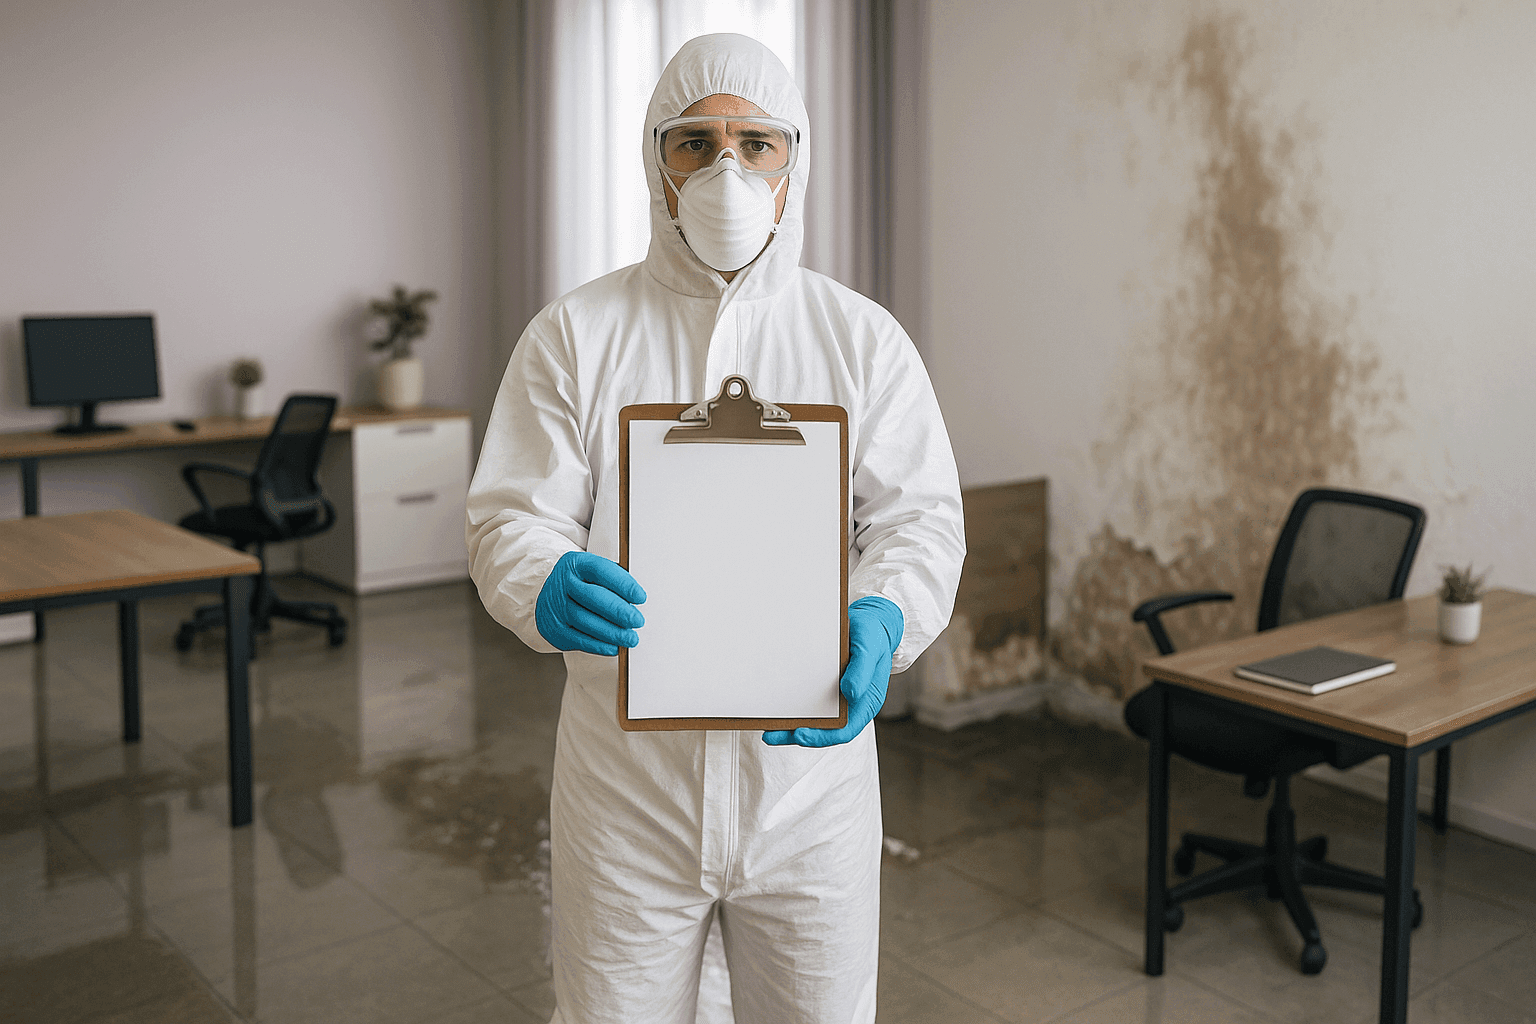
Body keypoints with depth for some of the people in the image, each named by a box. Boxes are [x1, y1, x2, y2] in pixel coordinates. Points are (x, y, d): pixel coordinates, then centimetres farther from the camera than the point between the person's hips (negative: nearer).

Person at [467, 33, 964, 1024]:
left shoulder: (864, 338, 3)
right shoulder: (575, 334, 1)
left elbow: (922, 518, -2)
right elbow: (511, 518, -2)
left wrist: (881, 623, -24)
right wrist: (549, 589, -26)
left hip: (812, 769, 1)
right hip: (626, 782, 0)